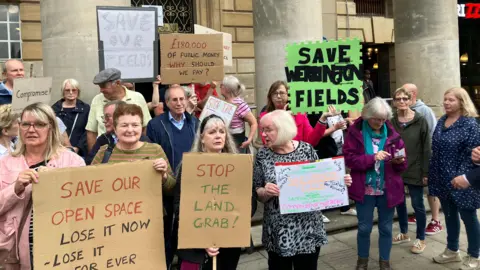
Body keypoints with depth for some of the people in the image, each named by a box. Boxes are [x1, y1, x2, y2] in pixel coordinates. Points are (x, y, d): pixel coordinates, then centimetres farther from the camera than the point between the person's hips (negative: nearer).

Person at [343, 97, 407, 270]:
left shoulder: (392, 133, 1)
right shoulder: (355, 132, -6)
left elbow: (402, 166, 5)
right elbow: (349, 158, -13)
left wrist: (399, 161, -18)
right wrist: (372, 158, -24)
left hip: (388, 190, 2)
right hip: (364, 189, -2)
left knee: (386, 228, 13)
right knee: (364, 228, 11)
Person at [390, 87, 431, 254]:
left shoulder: (420, 121, -6)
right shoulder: (391, 121, 1)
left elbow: (426, 148, -6)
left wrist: (425, 172, -10)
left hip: (415, 170, -3)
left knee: (417, 204, 6)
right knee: (399, 202, 15)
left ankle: (421, 239, 22)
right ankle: (404, 233, 34)